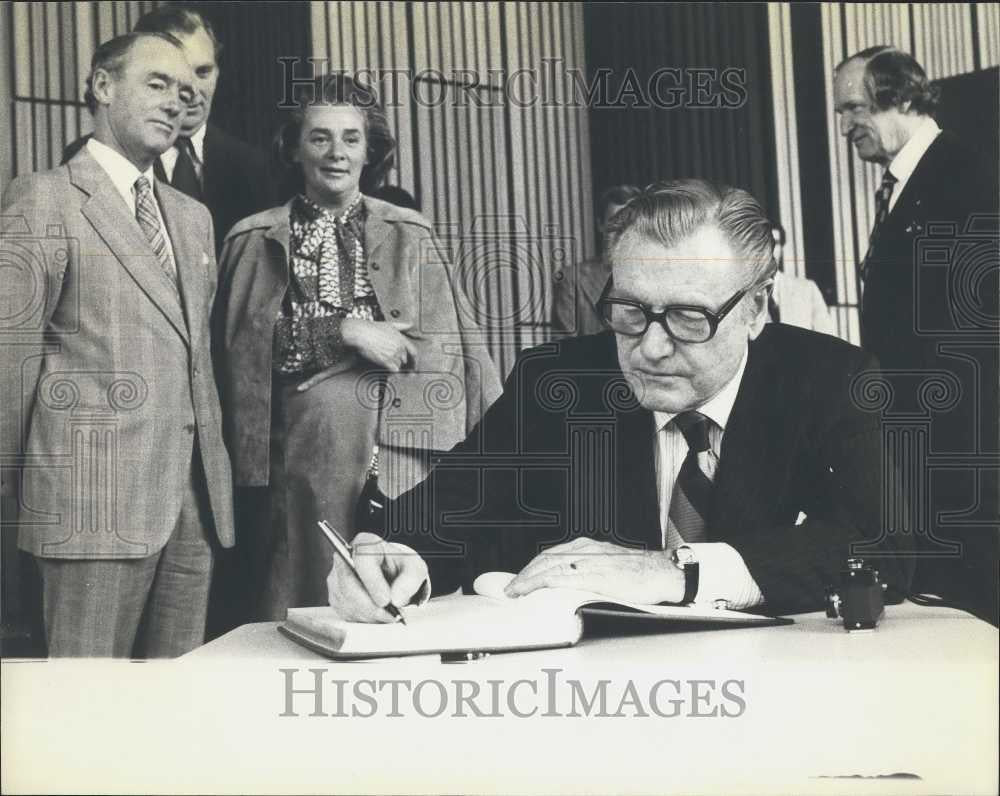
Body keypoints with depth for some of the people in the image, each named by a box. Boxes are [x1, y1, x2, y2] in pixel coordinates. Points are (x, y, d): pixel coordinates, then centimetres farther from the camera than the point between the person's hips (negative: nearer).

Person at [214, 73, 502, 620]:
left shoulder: (410, 234, 12)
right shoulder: (255, 241, 10)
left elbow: (454, 345, 7)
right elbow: (246, 346, -1)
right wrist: (345, 332, -10)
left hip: (402, 454, 1)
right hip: (304, 461, 0)